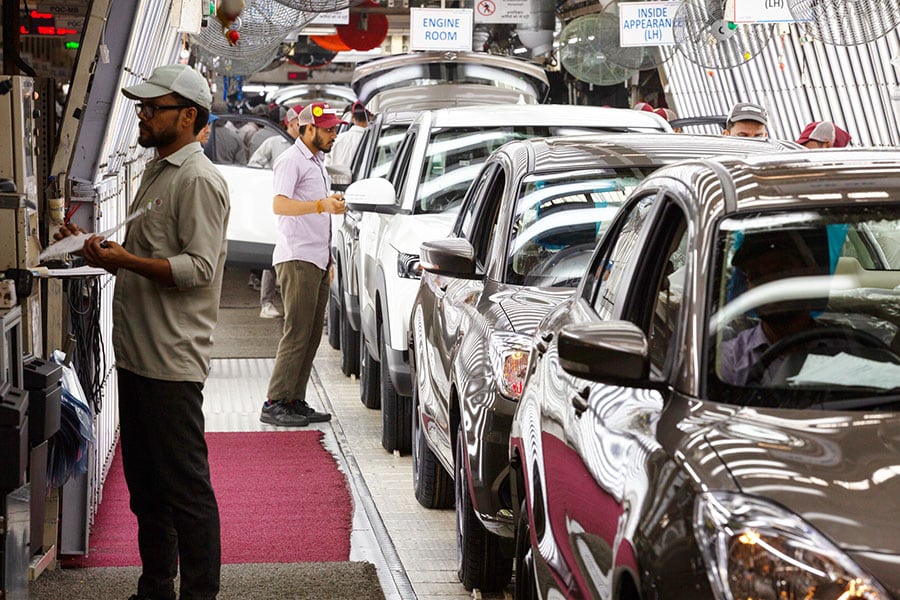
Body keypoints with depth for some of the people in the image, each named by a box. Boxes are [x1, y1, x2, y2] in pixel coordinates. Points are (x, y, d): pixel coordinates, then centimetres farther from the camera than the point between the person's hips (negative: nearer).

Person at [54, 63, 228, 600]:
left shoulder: (199, 180, -12)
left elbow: (198, 268, -20)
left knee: (185, 485, -5)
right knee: (145, 483, 16)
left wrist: (123, 260, -23)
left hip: (174, 362, -10)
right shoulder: (158, 173, 19)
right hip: (137, 355, 10)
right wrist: (99, 249, 10)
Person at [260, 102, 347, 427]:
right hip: (297, 259, -9)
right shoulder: (291, 160, -8)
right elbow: (280, 205, -23)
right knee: (297, 333, -12)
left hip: (317, 260, 9)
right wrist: (321, 205, -37)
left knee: (312, 336, 7)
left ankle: (296, 402, 11)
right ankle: (274, 403, -11)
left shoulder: (317, 162, 22)